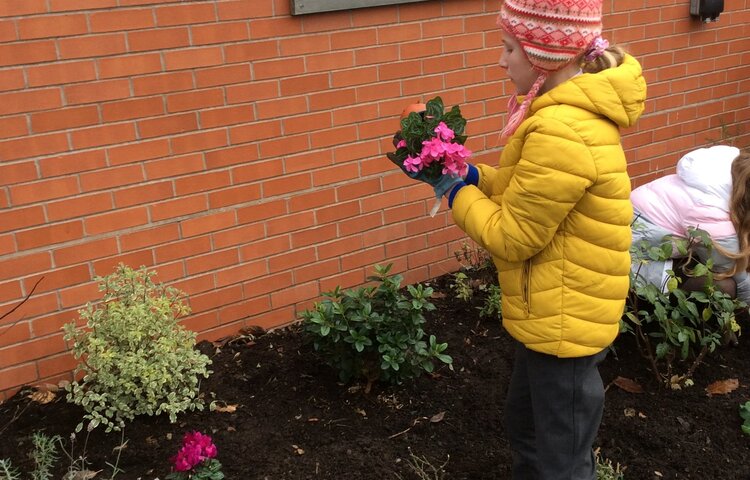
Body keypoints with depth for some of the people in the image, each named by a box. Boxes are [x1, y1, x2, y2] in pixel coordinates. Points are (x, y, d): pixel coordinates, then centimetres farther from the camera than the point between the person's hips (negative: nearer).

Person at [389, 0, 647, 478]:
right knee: (527, 424, 29)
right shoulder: (575, 111, 3)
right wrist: (474, 177, 2)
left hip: (564, 318, -10)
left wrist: (460, 196, -7)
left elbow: (512, 236, -22)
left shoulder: (563, 134, -31)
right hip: (553, 310, 10)